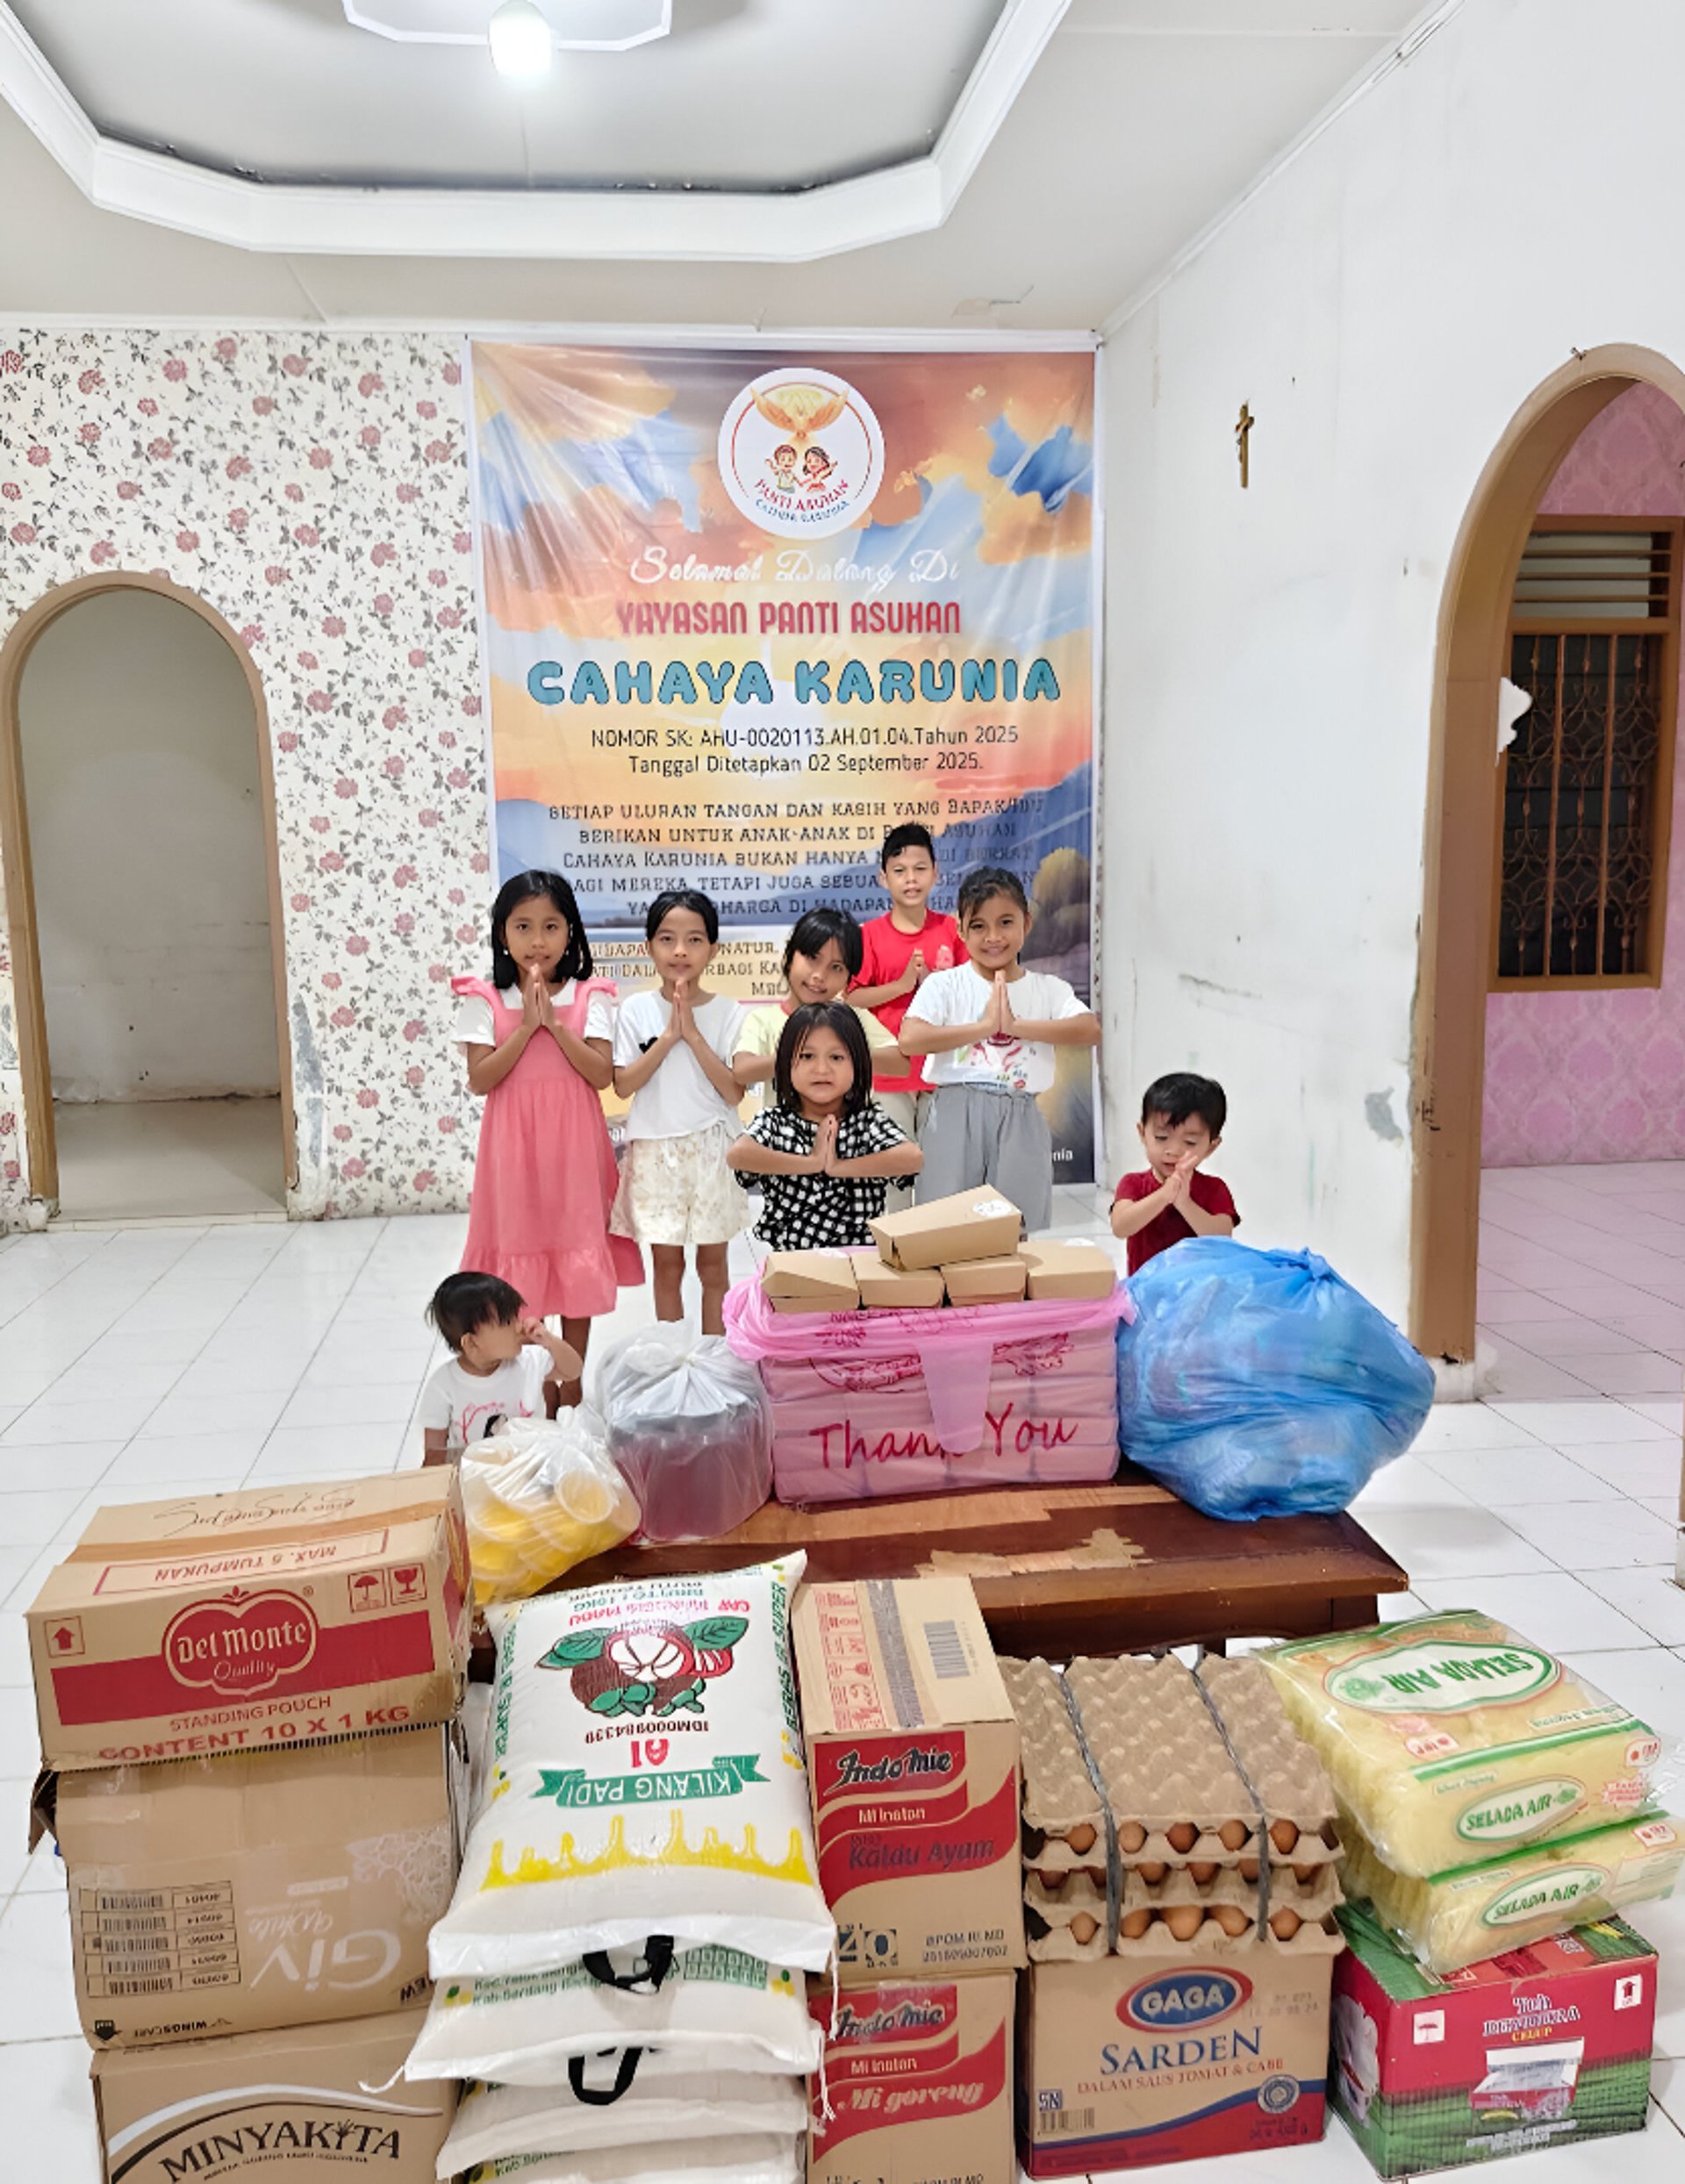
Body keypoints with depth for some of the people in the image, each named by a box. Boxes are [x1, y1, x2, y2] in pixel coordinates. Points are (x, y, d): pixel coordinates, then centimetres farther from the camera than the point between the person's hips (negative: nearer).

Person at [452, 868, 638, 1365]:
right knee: (517, 1270, 4)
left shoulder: (589, 997, 1)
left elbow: (602, 1075, -8)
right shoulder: (485, 1000, -1)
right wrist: (526, 1026, -15)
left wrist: (555, 1024, -16)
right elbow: (480, 1080, -9)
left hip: (574, 1147, 1)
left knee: (578, 1265, 8)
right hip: (514, 1147, 0)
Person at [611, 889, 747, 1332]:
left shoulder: (728, 1013, -3)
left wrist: (694, 1034, -16)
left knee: (713, 1263, 9)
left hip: (711, 1149, 0)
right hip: (655, 1150, 0)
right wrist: (669, 1037, -16)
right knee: (667, 1264, 9)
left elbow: (734, 1092, -10)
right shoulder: (636, 1009, -2)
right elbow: (623, 1086, -7)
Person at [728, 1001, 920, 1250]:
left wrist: (838, 1167, -11)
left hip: (858, 1256, 1)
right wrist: (811, 1163, -12)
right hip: (788, 1257, -1)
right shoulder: (775, 1121, 3)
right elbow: (738, 1155, -17)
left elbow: (912, 1158, -14)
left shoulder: (868, 1120, 4)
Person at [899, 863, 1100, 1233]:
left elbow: (1090, 1030, -9)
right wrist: (985, 1025, -13)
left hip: (1020, 1120, 2)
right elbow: (910, 1040, -14)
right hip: (957, 1115, -1)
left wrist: (1015, 1024, -14)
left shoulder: (1048, 989, 8)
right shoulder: (945, 985, 2)